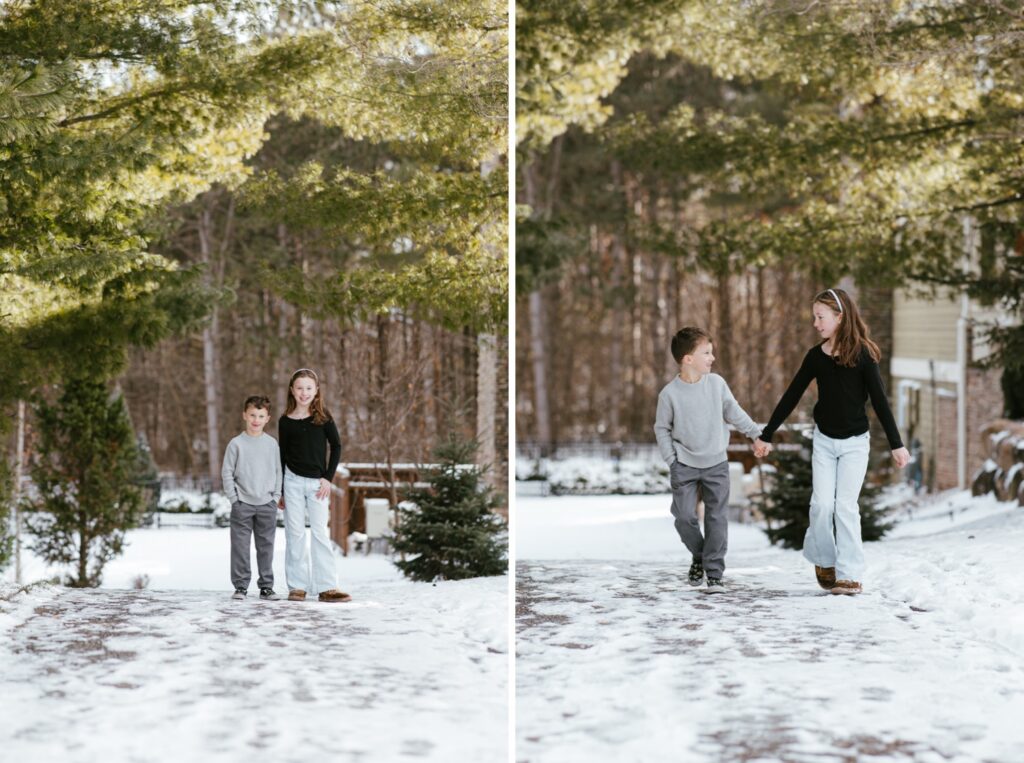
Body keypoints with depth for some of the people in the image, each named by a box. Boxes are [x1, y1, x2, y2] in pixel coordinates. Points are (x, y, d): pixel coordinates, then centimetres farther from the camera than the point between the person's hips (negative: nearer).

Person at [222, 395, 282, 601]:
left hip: (267, 504, 2)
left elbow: (278, 471, 10)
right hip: (242, 504, -2)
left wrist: (276, 497, 2)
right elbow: (227, 473, 0)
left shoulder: (271, 443, 6)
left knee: (266, 546, 6)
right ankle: (240, 586, 5)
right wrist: (234, 498, -6)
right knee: (240, 546, -2)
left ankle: (266, 586, 12)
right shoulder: (236, 444, -1)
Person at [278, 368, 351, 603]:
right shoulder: (285, 421, 3)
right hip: (292, 480, 1)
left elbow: (336, 445, 3)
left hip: (317, 482, 0)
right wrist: (280, 491, 4)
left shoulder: (323, 417, 2)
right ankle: (297, 586, 6)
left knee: (320, 533, -3)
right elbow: (282, 456, 7)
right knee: (295, 534, 2)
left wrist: (328, 477, -4)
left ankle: (327, 587, -4)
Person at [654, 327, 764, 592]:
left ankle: (714, 572, 6)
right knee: (684, 515, -4)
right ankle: (699, 555, 23)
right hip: (685, 466, -1)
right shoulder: (670, 393, -10)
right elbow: (662, 428, 0)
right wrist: (671, 461, -5)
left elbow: (734, 413, 8)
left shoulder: (716, 383, -4)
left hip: (716, 464, 2)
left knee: (717, 518, -1)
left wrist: (756, 433, 9)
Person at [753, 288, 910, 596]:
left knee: (846, 506, -8)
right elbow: (791, 397, 5)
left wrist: (896, 444, -13)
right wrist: (766, 435, 8)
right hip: (823, 440, 3)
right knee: (822, 504, -5)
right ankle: (823, 560, 17)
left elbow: (879, 400, -11)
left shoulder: (862, 355, -12)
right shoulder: (816, 356, -2)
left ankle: (850, 575, -3)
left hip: (854, 443, -3)